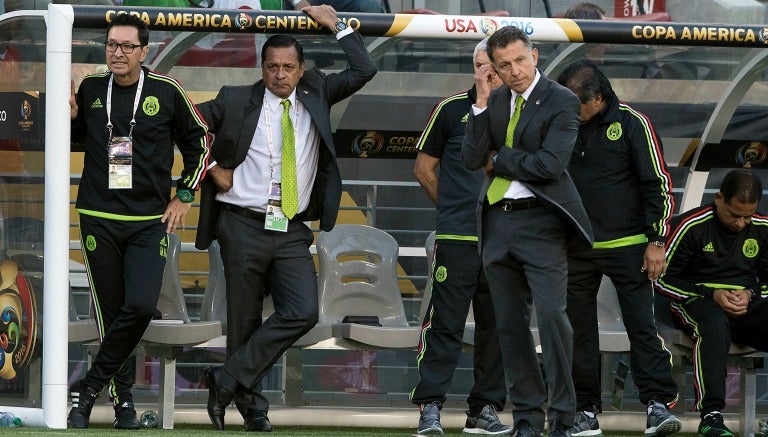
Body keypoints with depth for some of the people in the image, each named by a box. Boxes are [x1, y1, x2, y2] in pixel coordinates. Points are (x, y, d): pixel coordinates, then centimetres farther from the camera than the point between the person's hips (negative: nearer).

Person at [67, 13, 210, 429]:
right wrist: (70, 116, 0)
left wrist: (184, 196, 8)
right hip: (98, 219, 2)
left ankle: (90, 387, -6)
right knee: (110, 312, 1)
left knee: (141, 306, -18)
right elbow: (76, 139, 22)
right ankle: (122, 399, 12)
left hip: (149, 222, -2)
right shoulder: (90, 88, 4)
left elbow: (199, 142, 12)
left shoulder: (165, 91, -2)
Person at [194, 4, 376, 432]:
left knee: (303, 312, -15)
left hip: (292, 232, 2)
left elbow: (364, 71, 5)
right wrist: (213, 168, 2)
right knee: (246, 320, 1)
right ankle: (251, 405, 13)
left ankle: (228, 380, -8)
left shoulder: (316, 95, 10)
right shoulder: (235, 100, 2)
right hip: (244, 227, -2)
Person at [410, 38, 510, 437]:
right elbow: (424, 167, 11)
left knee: (497, 325, 6)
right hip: (456, 238, -3)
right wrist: (452, 206, 10)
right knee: (445, 323, -7)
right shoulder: (452, 109, 3)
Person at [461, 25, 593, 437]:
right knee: (510, 325, 8)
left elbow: (549, 164, -16)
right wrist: (482, 101, -7)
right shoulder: (494, 101, 11)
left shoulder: (561, 102, -5)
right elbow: (472, 159, 0)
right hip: (497, 221, 6)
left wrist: (498, 160, -4)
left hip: (540, 221, -6)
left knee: (551, 314, -15)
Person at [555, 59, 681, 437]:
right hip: (575, 249, 4)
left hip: (627, 246, -4)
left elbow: (658, 184, -4)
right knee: (578, 330, 4)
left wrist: (656, 241, -8)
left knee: (641, 325, -9)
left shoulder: (631, 124, -6)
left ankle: (658, 403, -9)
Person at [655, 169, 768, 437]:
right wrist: (711, 294, -13)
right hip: (696, 301, -4)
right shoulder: (691, 226, -6)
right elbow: (663, 279, -4)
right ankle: (711, 414, -45)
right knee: (715, 324, -41)